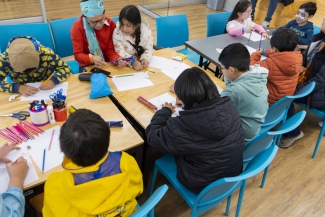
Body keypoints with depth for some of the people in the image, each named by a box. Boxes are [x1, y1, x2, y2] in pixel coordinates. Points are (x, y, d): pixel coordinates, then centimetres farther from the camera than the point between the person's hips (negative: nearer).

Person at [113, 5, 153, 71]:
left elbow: (148, 48, -8)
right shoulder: (117, 32, -20)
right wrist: (133, 62, -37)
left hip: (141, 62, 2)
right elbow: (120, 53, -20)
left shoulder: (145, 30, -15)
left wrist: (145, 59, -29)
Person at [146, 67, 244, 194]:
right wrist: (187, 101, 16)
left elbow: (152, 137, -14)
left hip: (204, 186, -5)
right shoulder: (229, 107, -17)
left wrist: (165, 111, -1)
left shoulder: (183, 127, -34)